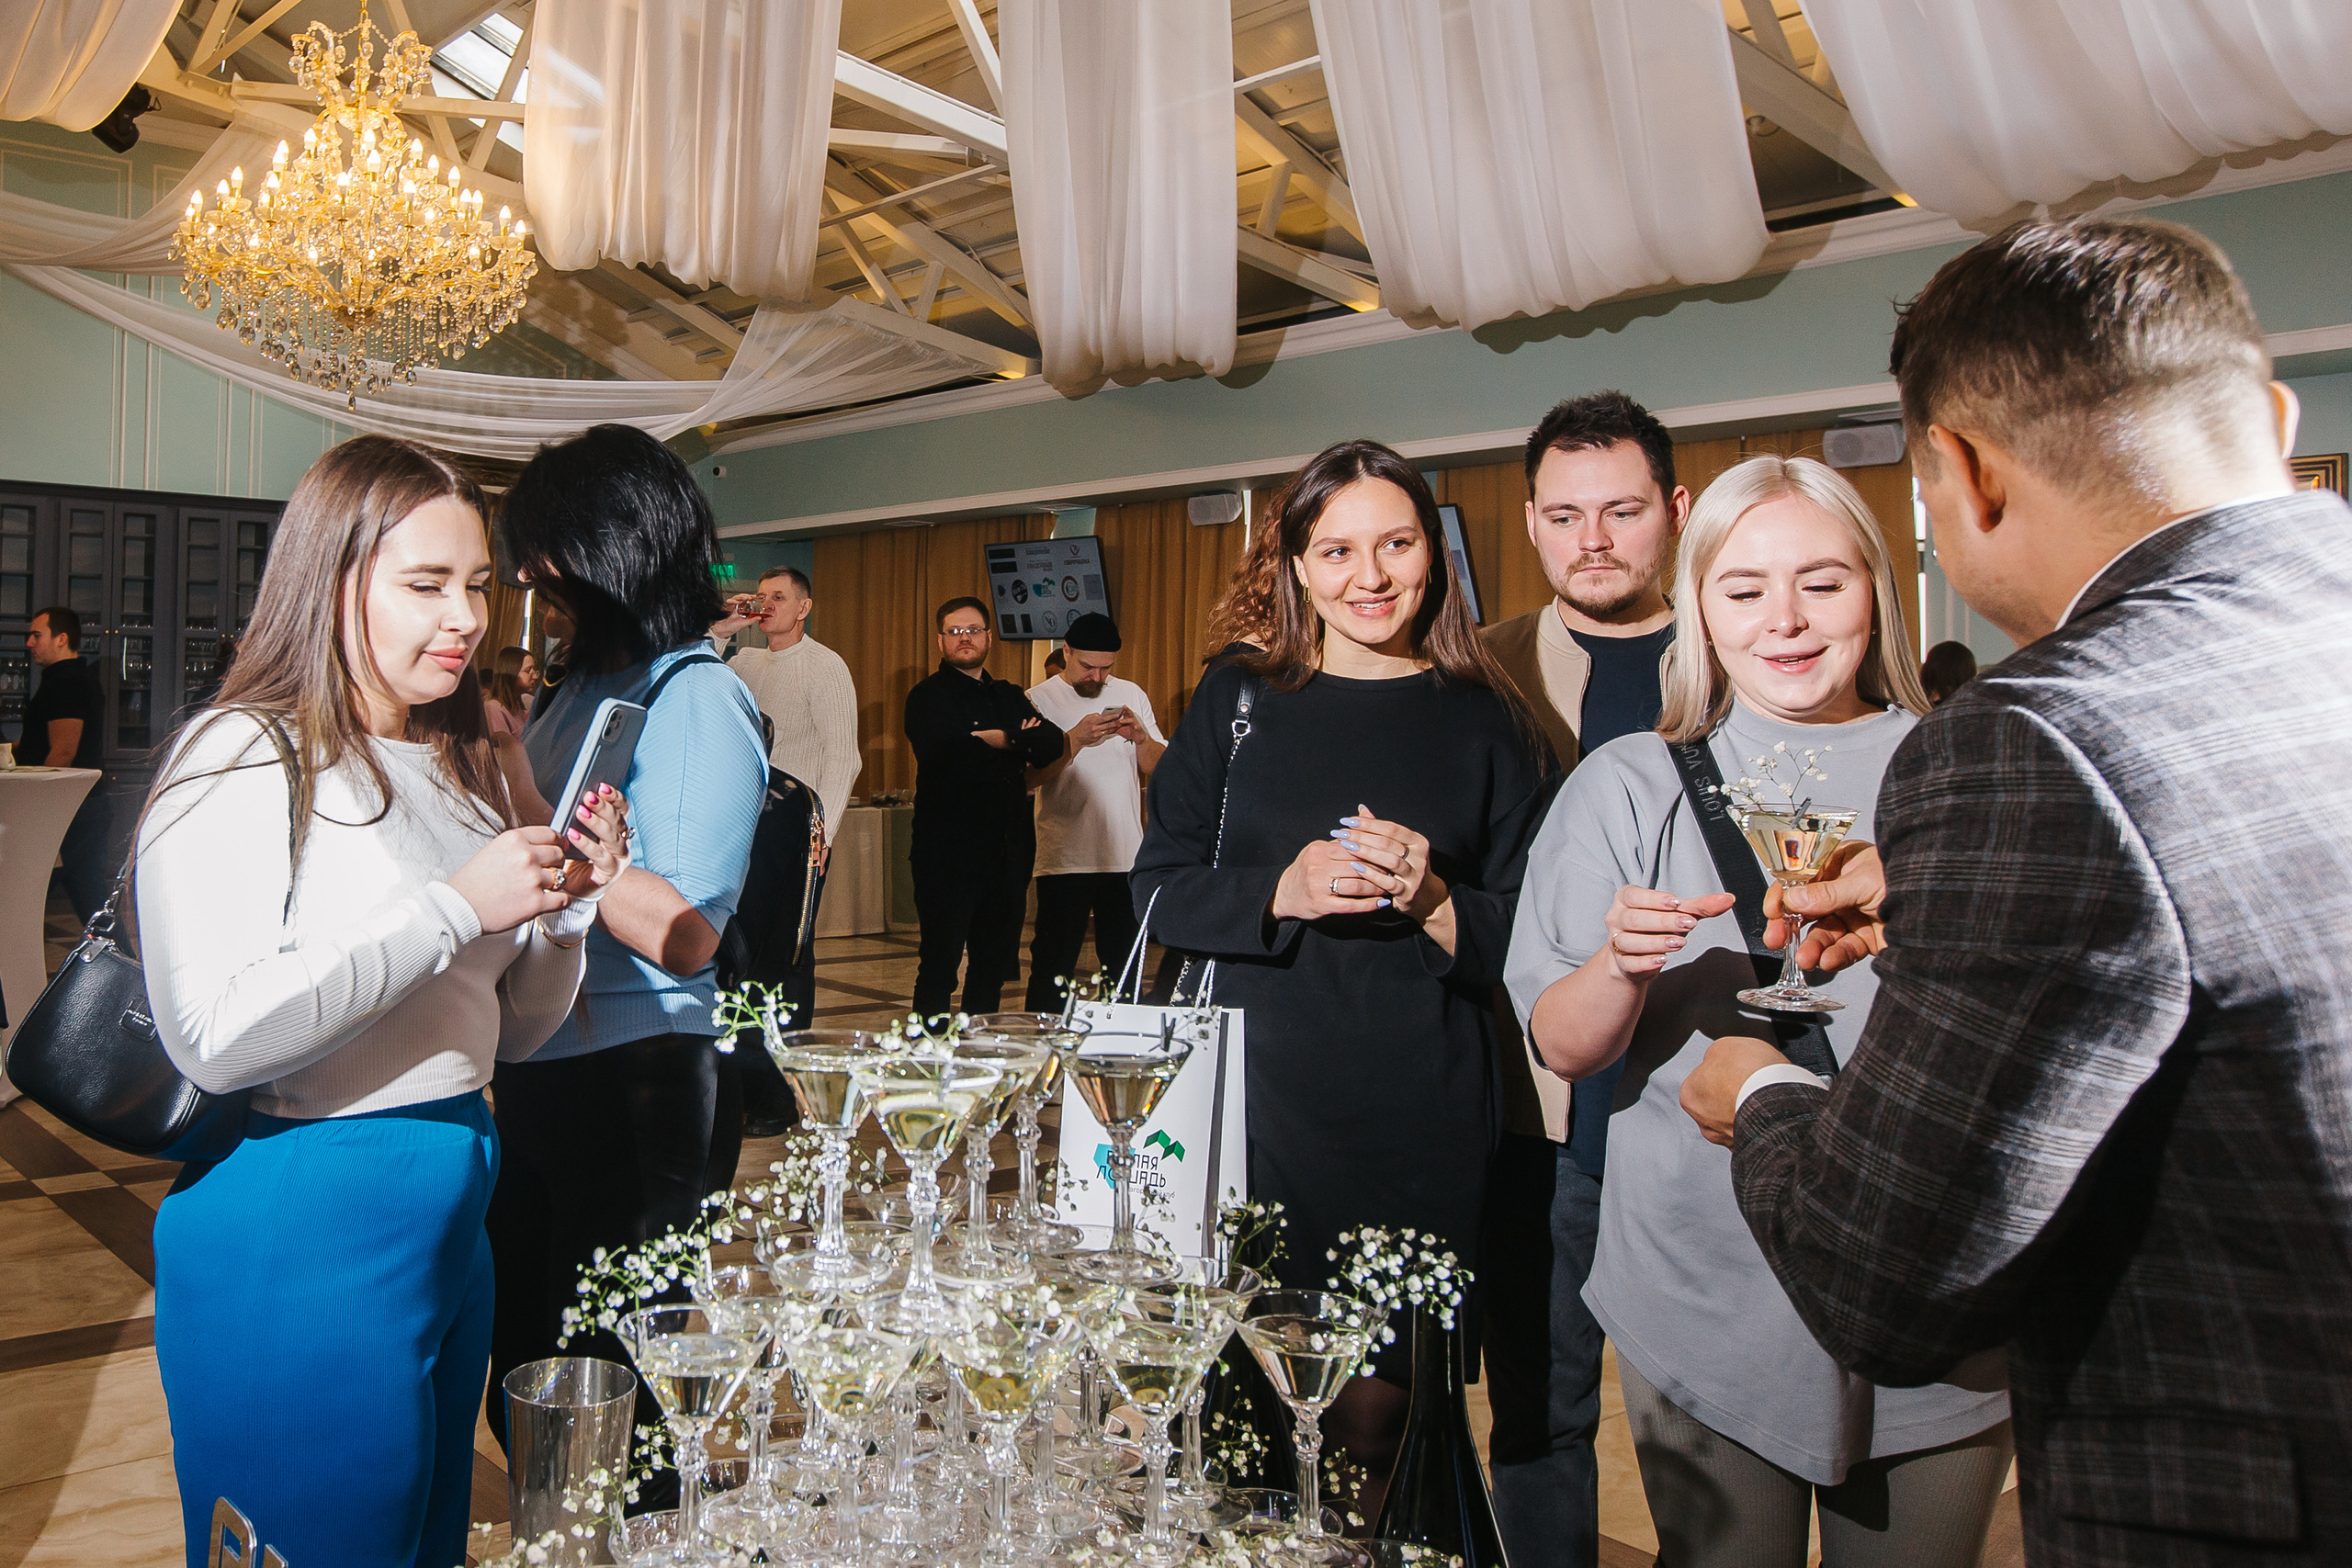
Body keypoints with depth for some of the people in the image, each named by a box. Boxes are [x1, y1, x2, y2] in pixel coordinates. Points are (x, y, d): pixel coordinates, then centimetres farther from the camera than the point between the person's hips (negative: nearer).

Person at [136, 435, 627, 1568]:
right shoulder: (246, 762, -13)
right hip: (298, 1234, -8)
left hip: (452, 1212, 8)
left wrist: (567, 905, -3)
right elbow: (215, 1037, -25)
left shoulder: (457, 768, 12)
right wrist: (452, 908, -24)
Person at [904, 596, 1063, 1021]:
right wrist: (1020, 745, -6)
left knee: (995, 963, 12)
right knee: (939, 965, -2)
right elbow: (945, 755, -18)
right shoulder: (927, 696, -1)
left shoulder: (1010, 697, 18)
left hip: (1006, 850, 6)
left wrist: (1002, 740, -12)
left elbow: (1052, 743, 2)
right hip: (948, 850, -6)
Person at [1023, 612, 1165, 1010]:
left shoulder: (1131, 694, 11)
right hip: (1063, 858, -3)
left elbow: (1159, 768, 10)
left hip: (1126, 856, 4)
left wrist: (1140, 736, -9)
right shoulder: (1039, 699, 0)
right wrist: (1076, 738, -18)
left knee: (1123, 966, 8)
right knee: (1053, 966, -1)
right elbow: (1029, 775, -9)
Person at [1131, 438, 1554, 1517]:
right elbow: (1159, 890, 3)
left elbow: (1530, 936, 6)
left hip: (1418, 1119, 0)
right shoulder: (1238, 699, 6)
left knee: (1371, 1412, 5)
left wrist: (1434, 902, -13)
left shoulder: (1484, 722, 5)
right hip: (1254, 1101, 1)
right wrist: (1282, 891, -13)